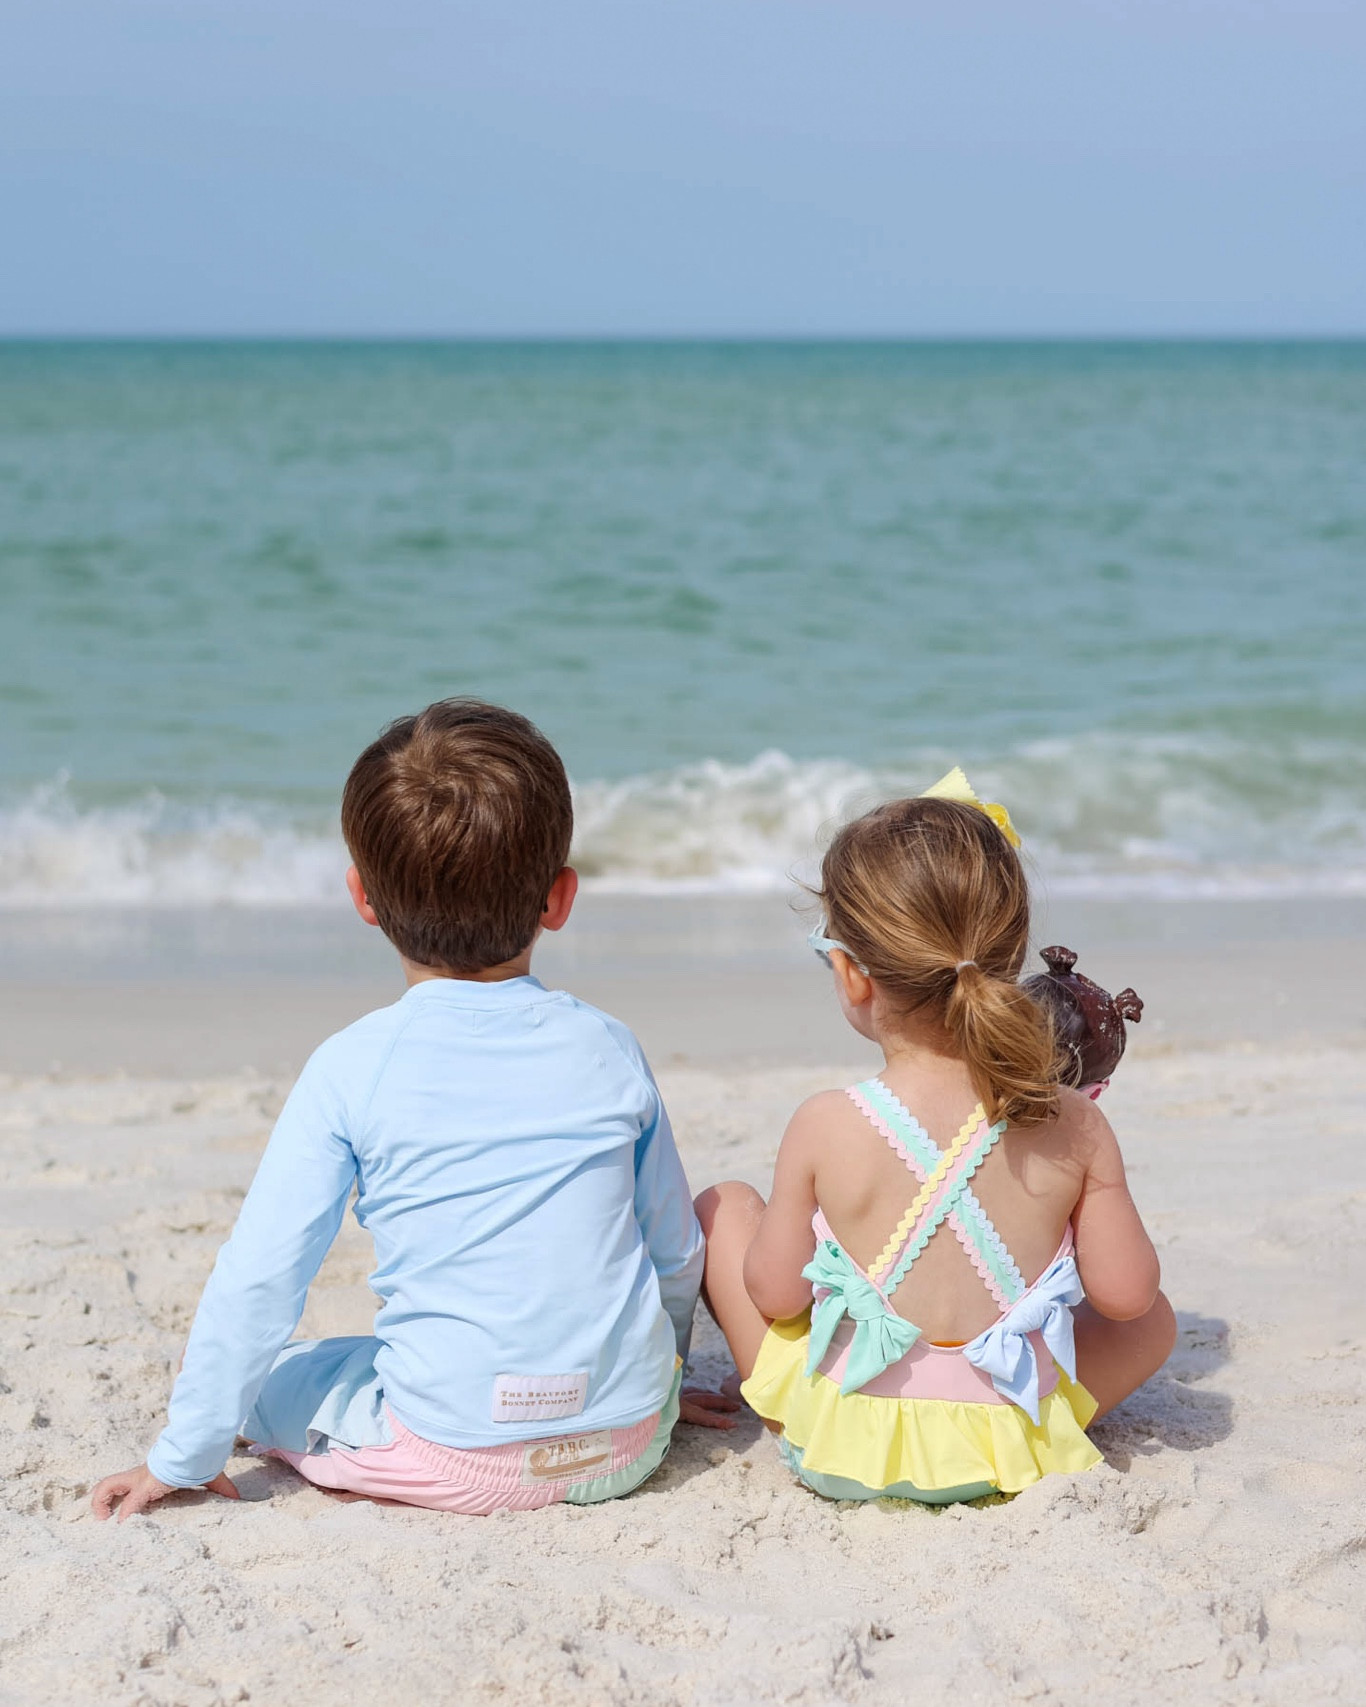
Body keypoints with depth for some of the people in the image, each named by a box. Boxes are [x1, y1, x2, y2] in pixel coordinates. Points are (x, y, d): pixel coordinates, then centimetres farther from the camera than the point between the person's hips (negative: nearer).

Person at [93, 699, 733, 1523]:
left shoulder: (352, 1069, -8)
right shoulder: (608, 1049, 1)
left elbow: (260, 1277, -8)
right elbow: (677, 1248, 13)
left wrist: (186, 1456, 3)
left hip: (460, 1457, -1)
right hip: (628, 1445, 2)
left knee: (272, 1377, 17)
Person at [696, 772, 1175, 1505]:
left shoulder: (824, 1129, -19)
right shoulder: (1072, 1128, -14)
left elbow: (774, 1294, -8)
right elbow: (1126, 1293, -5)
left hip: (838, 1447, -2)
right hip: (1007, 1452, 2)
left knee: (723, 1205, 20)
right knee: (1154, 1317, 28)